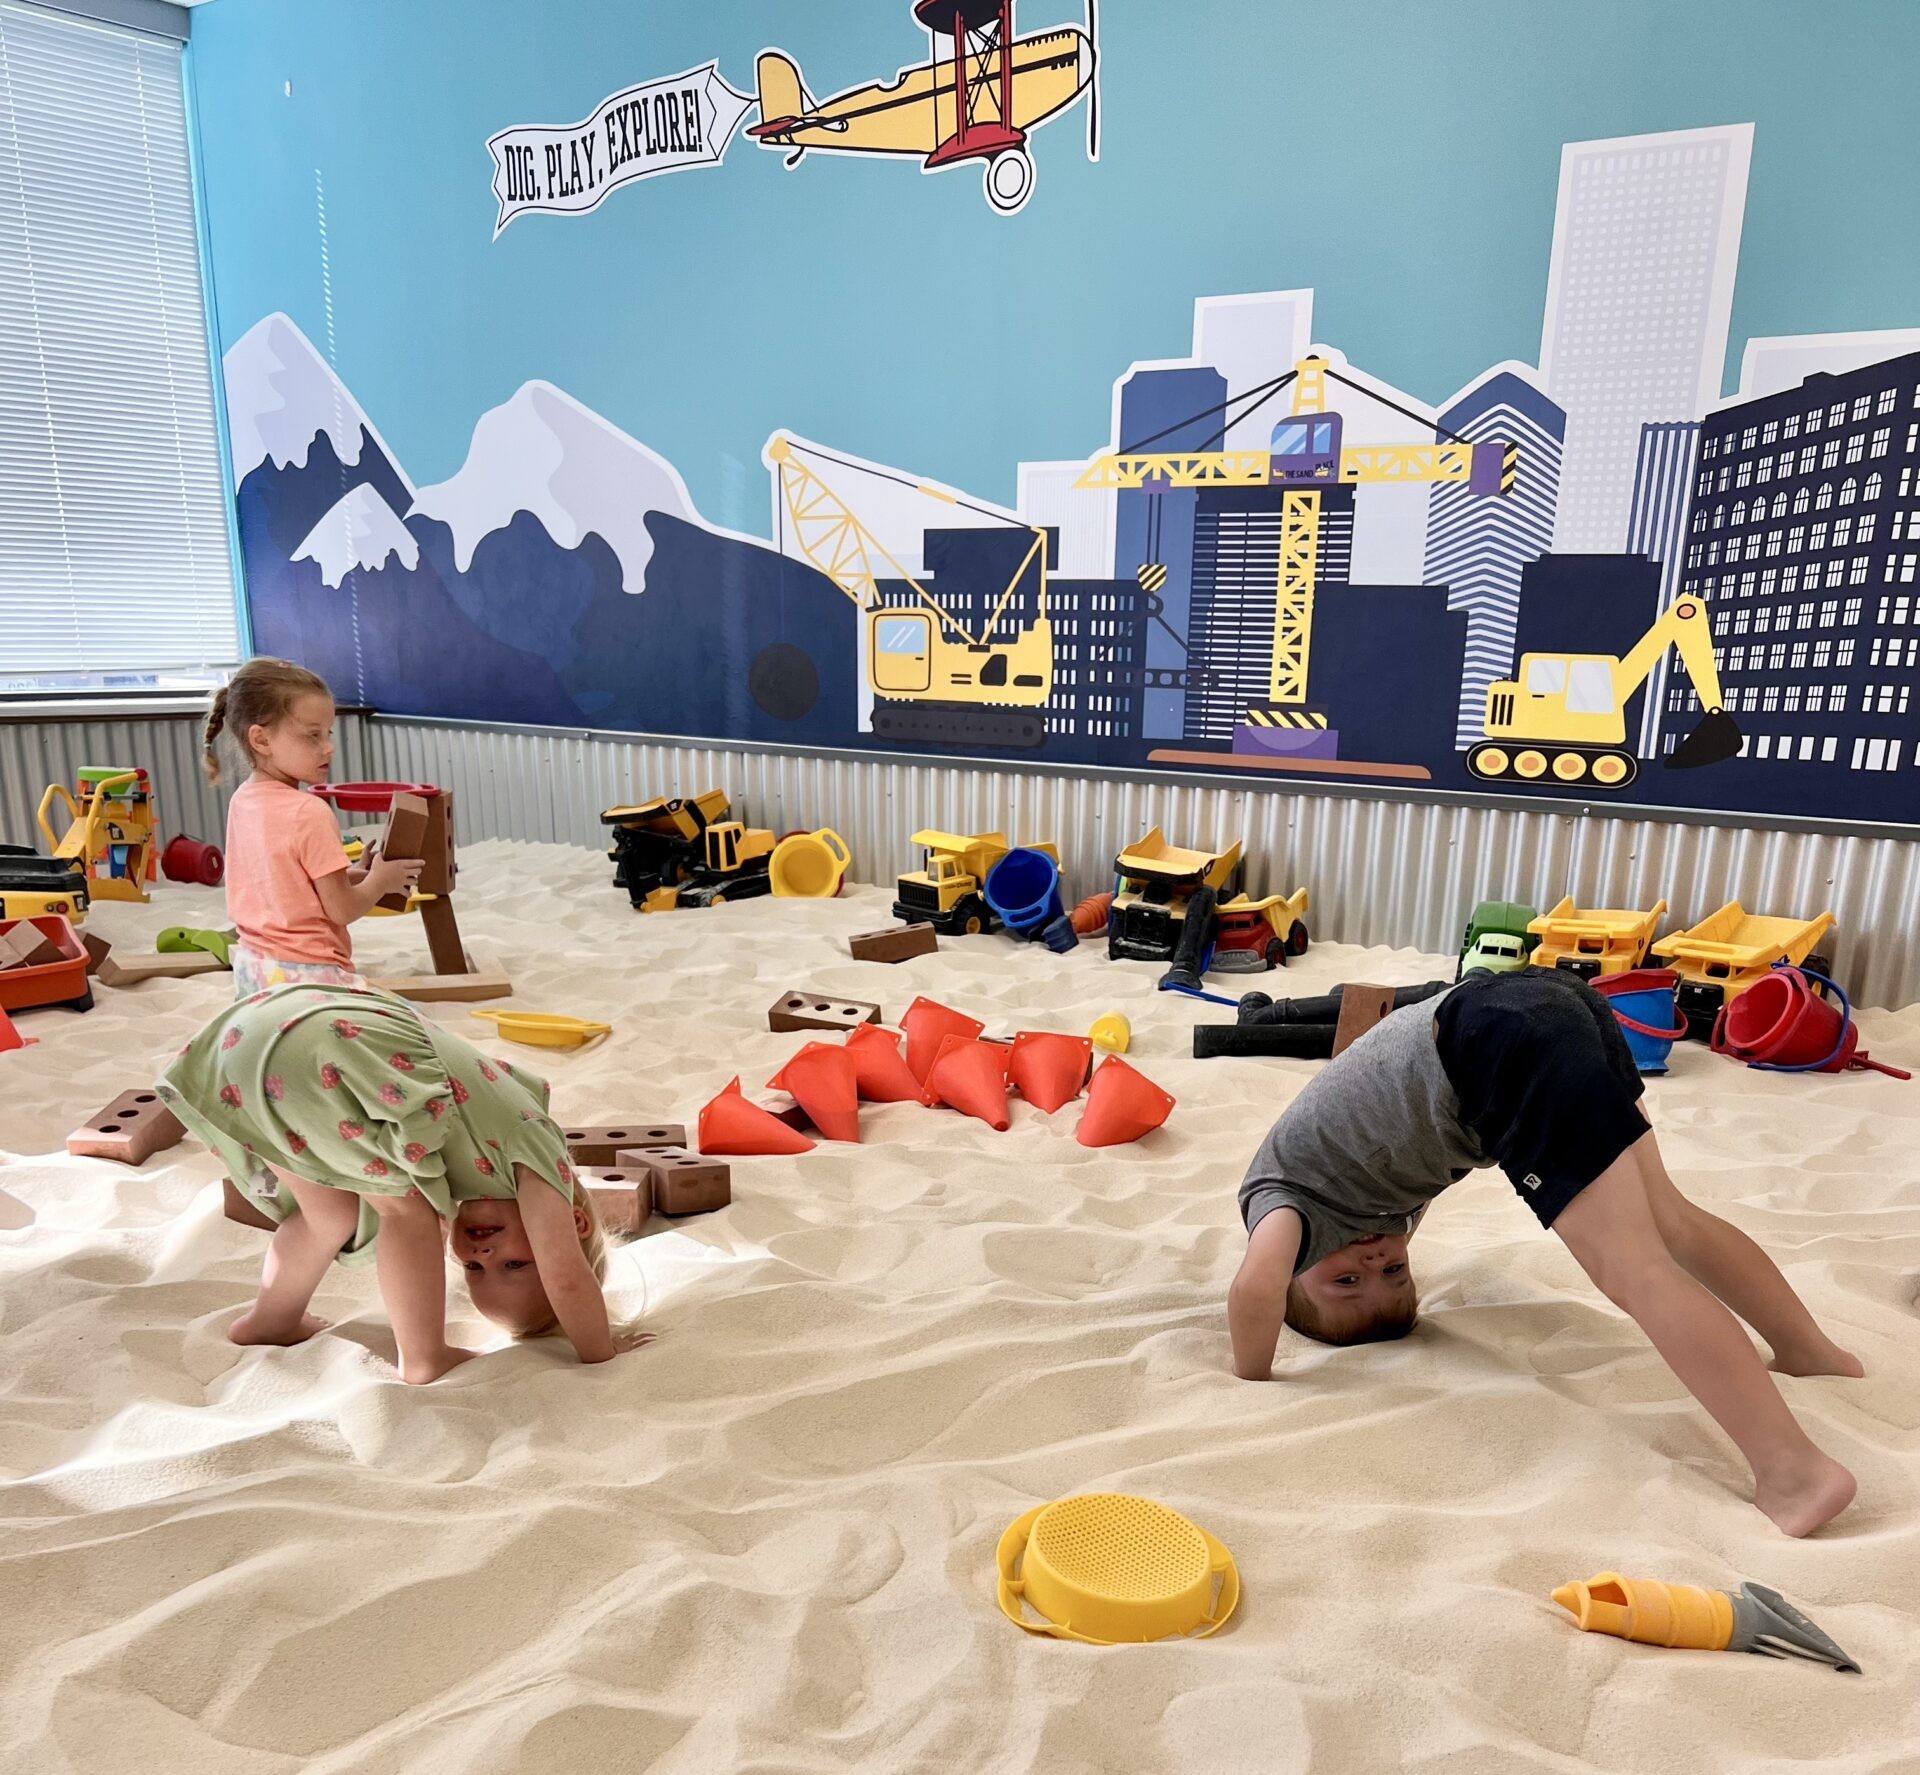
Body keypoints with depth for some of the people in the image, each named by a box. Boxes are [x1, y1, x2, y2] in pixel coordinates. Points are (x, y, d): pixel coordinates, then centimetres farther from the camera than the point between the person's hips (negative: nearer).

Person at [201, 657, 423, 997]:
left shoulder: (242, 800, 7)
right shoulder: (309, 812, -19)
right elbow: (341, 910, -15)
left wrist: (353, 874, 10)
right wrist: (381, 881, 1)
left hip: (252, 964, 9)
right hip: (304, 971, -9)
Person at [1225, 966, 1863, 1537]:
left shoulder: (1278, 1195, 10)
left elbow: (1255, 1291, -8)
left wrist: (1251, 1382, 7)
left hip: (1505, 1044, -8)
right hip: (1556, 1000, 8)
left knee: (1635, 1270, -6)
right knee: (1668, 1221, 22)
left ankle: (1794, 1469, -8)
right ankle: (1811, 1349, 33)